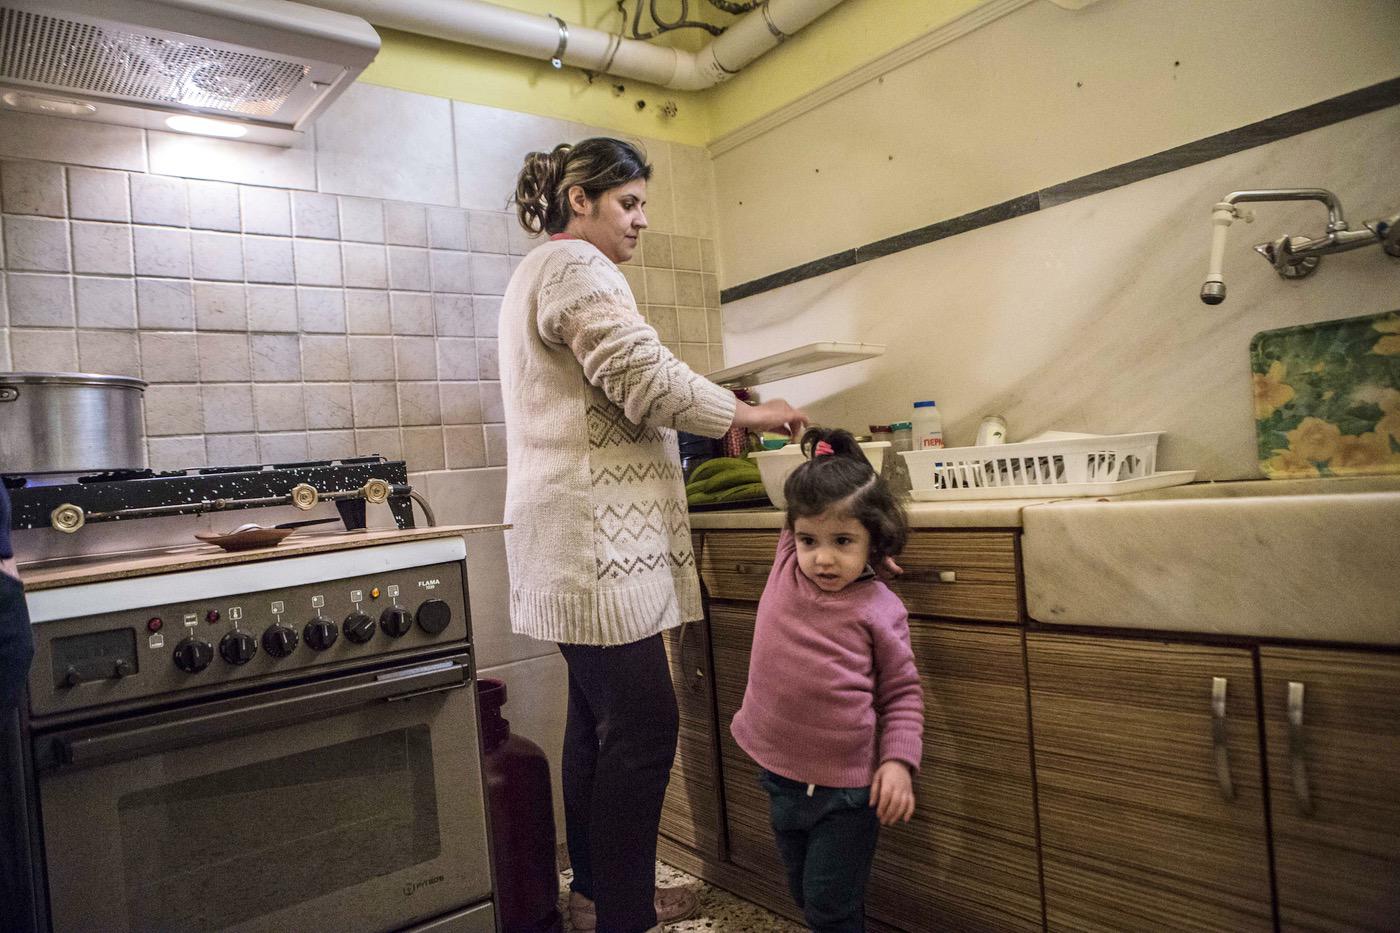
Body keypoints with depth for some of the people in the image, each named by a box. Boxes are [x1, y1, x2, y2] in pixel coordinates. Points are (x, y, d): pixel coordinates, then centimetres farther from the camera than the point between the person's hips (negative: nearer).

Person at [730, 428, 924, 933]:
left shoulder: (878, 609, -14)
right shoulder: (785, 567, -5)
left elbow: (902, 693, -6)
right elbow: (806, 496, 12)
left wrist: (898, 762, -16)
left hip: (848, 786, -5)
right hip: (781, 776, 5)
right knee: (803, 892, 24)